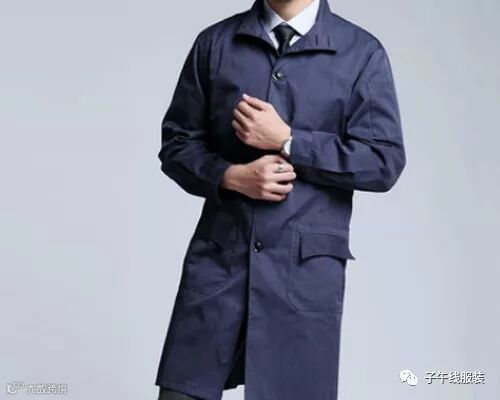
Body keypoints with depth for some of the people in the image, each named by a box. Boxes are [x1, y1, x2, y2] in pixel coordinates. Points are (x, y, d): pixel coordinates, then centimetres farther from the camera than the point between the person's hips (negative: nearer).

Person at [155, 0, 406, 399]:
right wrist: (231, 176, -11)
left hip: (307, 264, -1)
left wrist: (287, 141, -12)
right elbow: (177, 144, 9)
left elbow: (384, 161, -5)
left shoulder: (362, 52, 1)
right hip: (218, 254, 2)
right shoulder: (214, 43, 7)